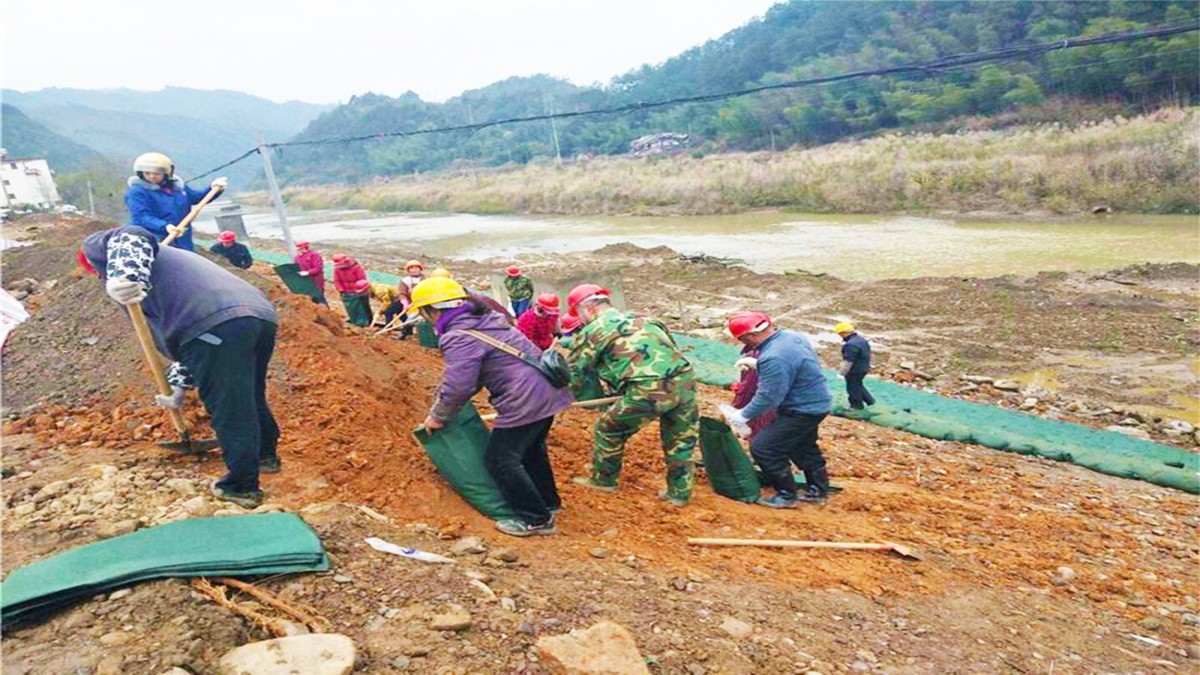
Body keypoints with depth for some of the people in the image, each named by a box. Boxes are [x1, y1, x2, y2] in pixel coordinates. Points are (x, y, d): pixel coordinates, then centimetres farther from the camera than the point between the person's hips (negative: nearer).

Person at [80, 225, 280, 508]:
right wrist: (179, 386, 42)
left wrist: (121, 280, -23)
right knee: (251, 397, 28)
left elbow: (129, 238, -8)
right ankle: (266, 455, 47)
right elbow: (188, 343, 40)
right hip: (261, 315, 9)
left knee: (228, 411, 4)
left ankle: (241, 487, 15)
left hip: (217, 324, -9)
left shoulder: (96, 247, 21)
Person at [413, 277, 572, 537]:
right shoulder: (483, 318, 15)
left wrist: (438, 417, -2)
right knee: (530, 450, 27)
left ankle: (536, 520, 8)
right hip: (547, 390, 10)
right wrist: (441, 405, 20)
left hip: (524, 400, -10)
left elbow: (458, 385, -21)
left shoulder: (458, 337, -16)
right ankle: (549, 502, 41)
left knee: (500, 459, 1)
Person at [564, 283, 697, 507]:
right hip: (685, 380, 6)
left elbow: (574, 375, 11)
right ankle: (680, 492, 33)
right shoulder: (639, 318, 26)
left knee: (608, 428, 18)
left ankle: (603, 480, 34)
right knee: (681, 439, 23)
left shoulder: (593, 330, 8)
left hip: (650, 390, -6)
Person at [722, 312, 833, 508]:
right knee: (804, 447, 27)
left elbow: (768, 397, -26)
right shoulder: (791, 336, 0)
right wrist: (757, 363, 18)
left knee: (762, 448, -5)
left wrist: (742, 416, -16)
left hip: (803, 410, -10)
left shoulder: (774, 358, -30)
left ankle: (787, 495, 6)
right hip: (816, 402, 10)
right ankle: (819, 490, 40)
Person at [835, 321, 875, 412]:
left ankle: (857, 405, 24)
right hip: (864, 368, 10)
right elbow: (866, 355, 15)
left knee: (853, 387, 10)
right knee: (858, 385, 27)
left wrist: (842, 372, -19)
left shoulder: (851, 345, -30)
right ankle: (869, 400, 31)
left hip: (854, 371, -10)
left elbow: (848, 361, -28)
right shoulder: (862, 339, 4)